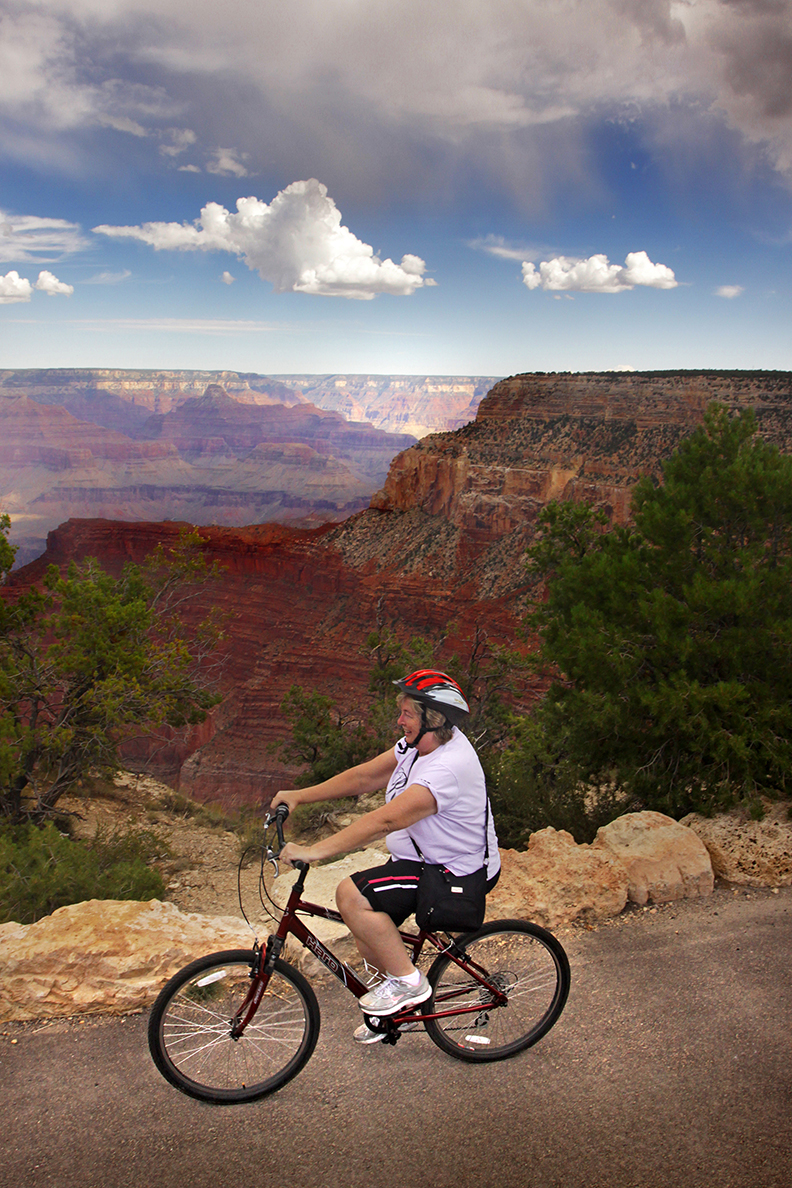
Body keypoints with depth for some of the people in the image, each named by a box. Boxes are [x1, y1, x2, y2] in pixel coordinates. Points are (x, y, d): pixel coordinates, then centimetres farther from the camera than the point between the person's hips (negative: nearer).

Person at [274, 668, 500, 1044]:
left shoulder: (448, 767, -30)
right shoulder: (421, 743, 1)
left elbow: (384, 821, -36)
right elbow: (364, 777, 6)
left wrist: (314, 851, -36)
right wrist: (299, 795, 0)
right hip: (423, 858, 10)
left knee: (351, 894, -22)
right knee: (368, 942, 13)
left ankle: (408, 982, -6)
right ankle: (404, 1005, 36)